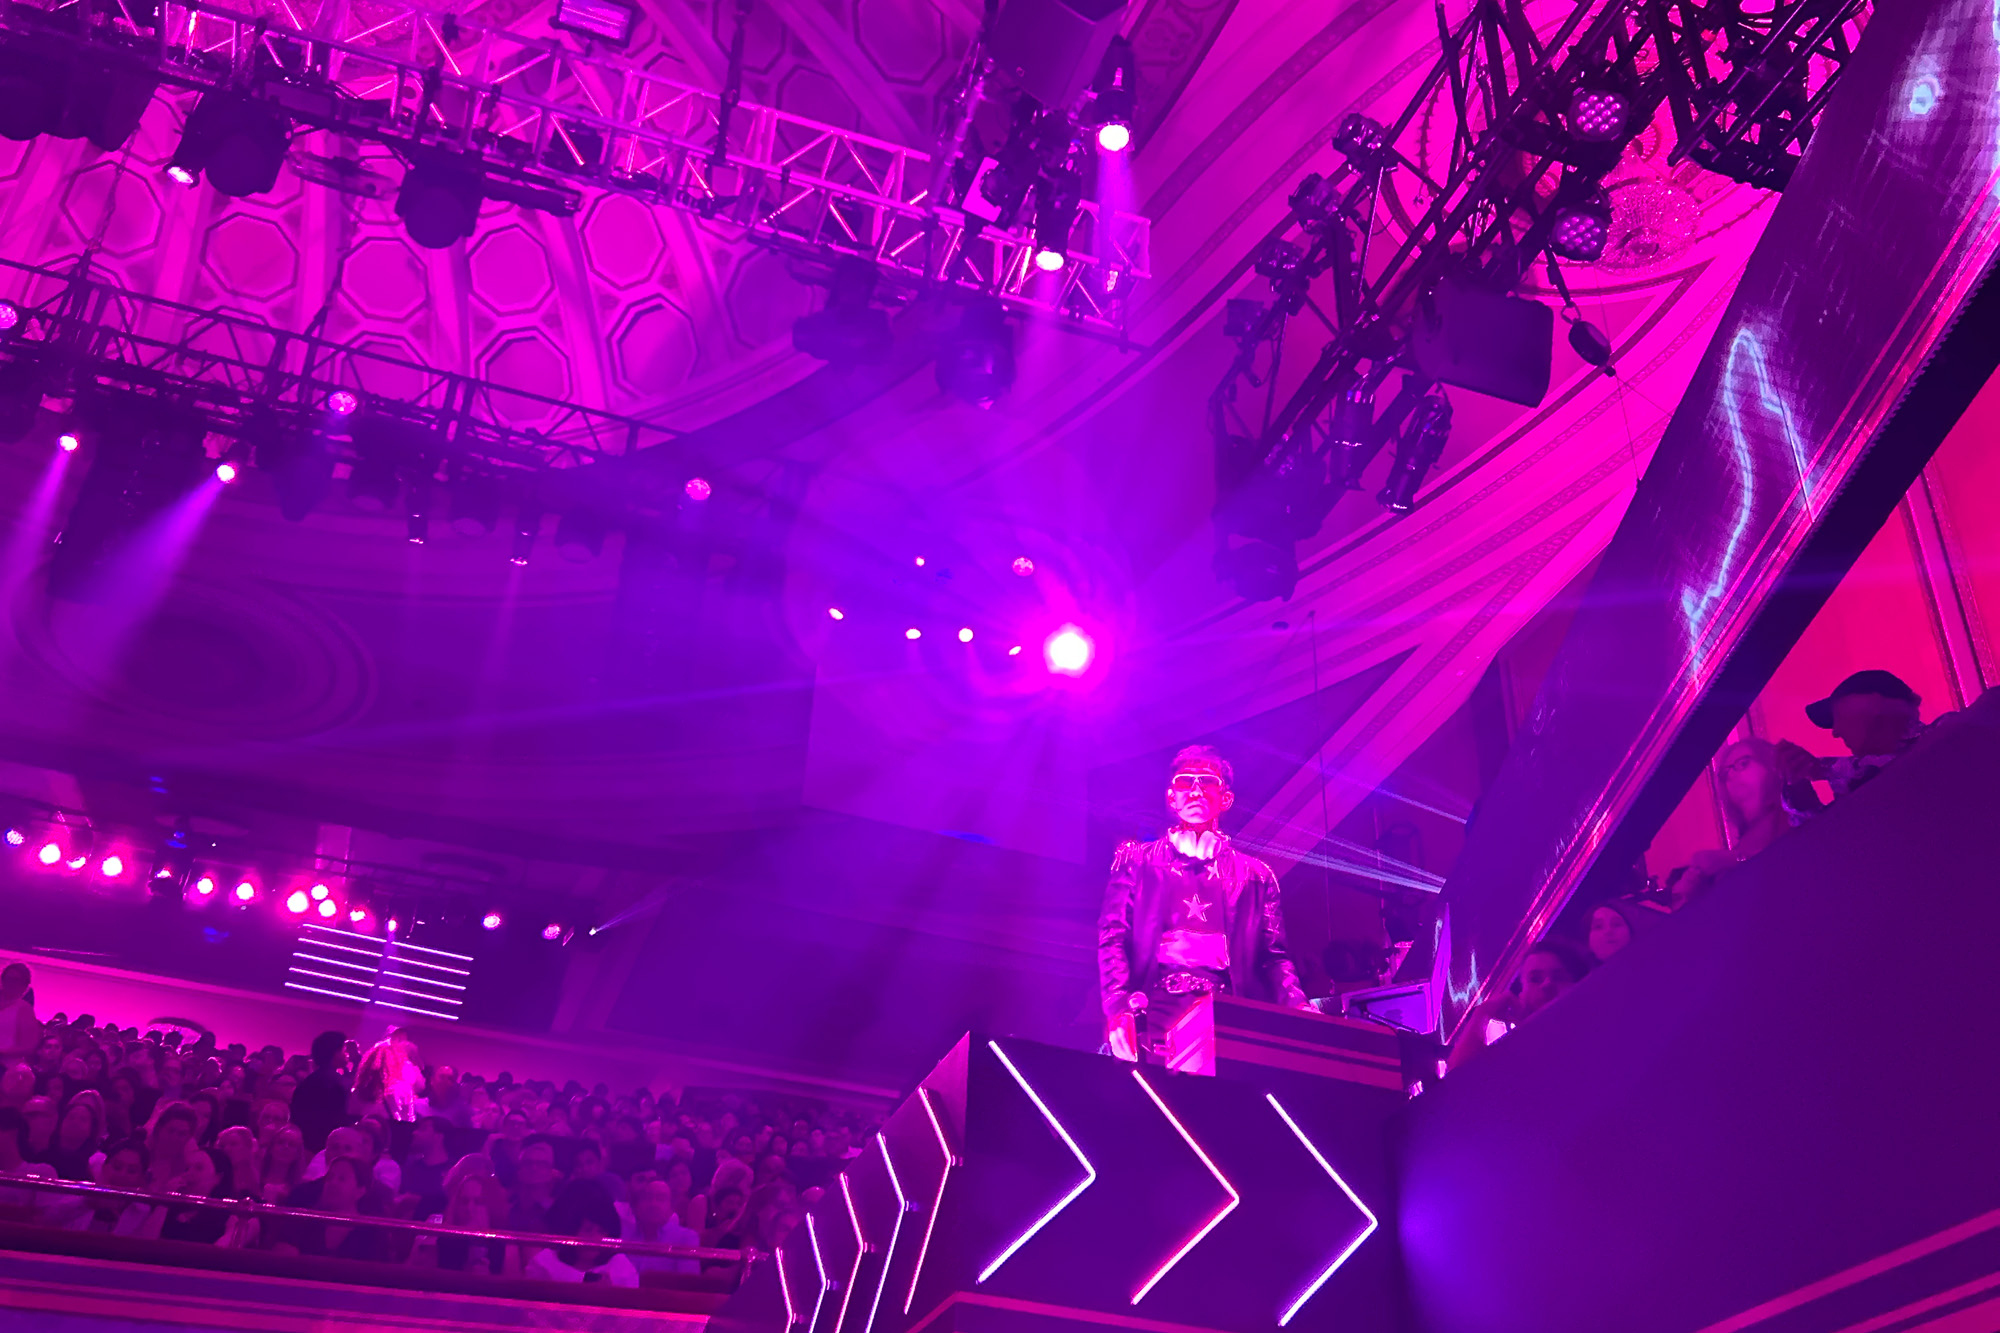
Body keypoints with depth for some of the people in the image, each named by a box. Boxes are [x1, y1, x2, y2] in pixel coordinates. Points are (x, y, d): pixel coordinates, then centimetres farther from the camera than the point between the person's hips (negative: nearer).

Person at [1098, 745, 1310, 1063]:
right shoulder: (1137, 860, 18)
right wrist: (1118, 1004, -11)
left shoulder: (1254, 875, 22)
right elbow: (1112, 938, 7)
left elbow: (1272, 956, 14)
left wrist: (1298, 1009, -6)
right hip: (1156, 1009, -1)